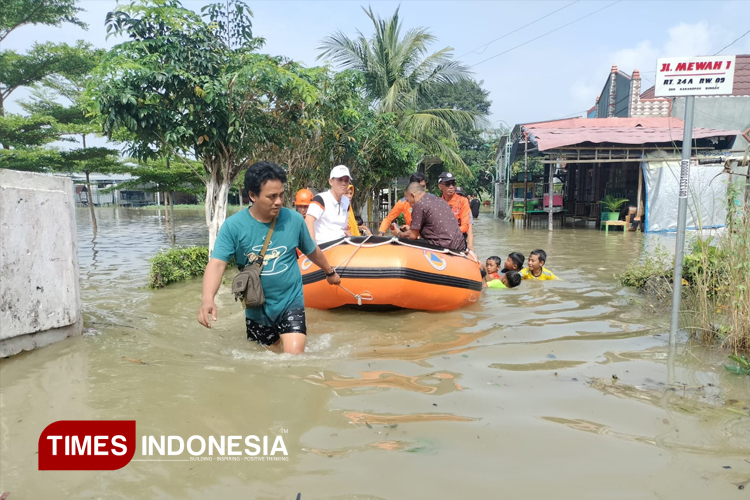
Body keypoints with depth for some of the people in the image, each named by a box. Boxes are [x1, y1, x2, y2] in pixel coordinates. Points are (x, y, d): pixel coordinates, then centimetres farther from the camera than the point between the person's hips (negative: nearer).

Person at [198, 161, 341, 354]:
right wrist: (208, 299, -41)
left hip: (290, 302, -1)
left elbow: (312, 250, 8)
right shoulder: (233, 226, -15)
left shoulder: (294, 219, -10)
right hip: (256, 309, 1)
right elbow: (217, 264, -23)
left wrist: (330, 272, 23)